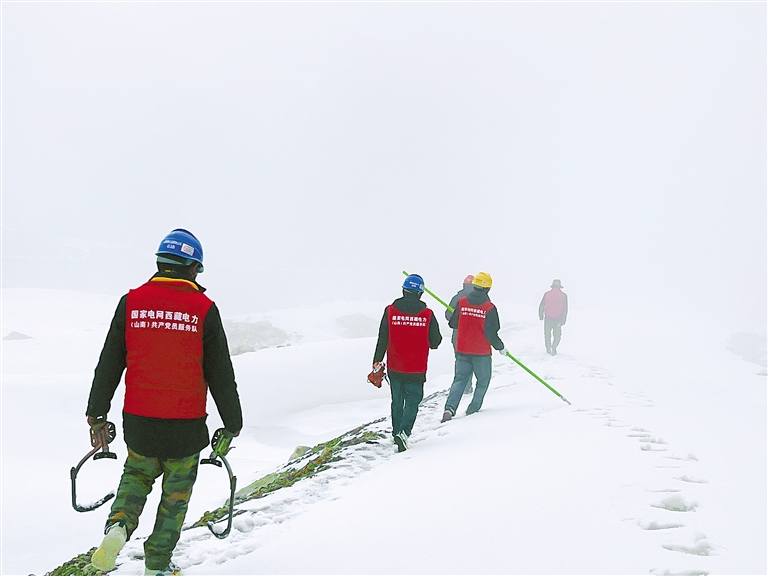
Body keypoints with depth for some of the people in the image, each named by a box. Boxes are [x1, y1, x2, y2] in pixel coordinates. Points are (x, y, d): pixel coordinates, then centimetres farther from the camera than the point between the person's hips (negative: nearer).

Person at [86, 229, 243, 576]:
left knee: (137, 475, 25)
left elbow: (108, 364, 4)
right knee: (176, 492, 15)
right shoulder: (203, 309, -8)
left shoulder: (131, 302, -1)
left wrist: (97, 413, 14)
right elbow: (221, 374, -3)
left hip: (138, 420, 2)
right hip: (186, 424, -2)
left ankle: (118, 524, 0)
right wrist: (232, 424, 7)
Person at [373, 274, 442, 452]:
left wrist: (377, 362, 3)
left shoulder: (390, 311, -7)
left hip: (394, 368, 2)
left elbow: (382, 339, -5)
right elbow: (435, 342, -2)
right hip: (417, 369, -2)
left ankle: (396, 432, 29)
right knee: (412, 401, 6)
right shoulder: (427, 314, -9)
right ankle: (404, 431, -15)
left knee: (397, 401, 18)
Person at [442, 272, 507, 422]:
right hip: (482, 353, -3)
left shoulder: (461, 302, -4)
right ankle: (473, 409, 16)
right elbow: (491, 334, -12)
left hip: (462, 351, 3)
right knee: (483, 381, 16)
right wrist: (500, 348, 4)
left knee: (459, 379, 11)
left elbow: (453, 323, 7)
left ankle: (450, 408, -7)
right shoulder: (490, 308, -13)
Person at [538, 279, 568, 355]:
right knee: (557, 335, 11)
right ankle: (554, 347, -13)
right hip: (558, 319, 0)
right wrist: (563, 320, -1)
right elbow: (565, 309, -3)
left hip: (548, 318, 0)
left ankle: (548, 348, 6)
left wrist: (541, 315, 17)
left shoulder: (547, 294, 2)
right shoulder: (563, 295, 1)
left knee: (547, 334, 16)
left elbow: (541, 306, 3)